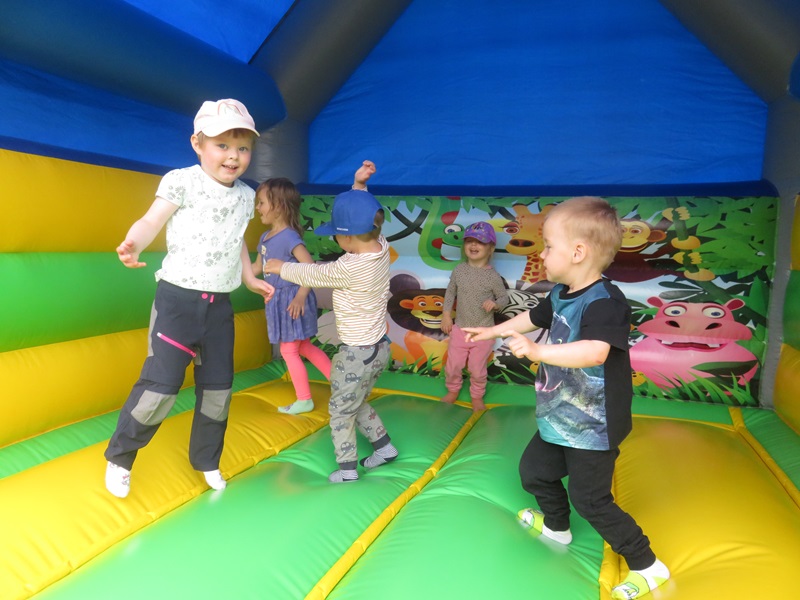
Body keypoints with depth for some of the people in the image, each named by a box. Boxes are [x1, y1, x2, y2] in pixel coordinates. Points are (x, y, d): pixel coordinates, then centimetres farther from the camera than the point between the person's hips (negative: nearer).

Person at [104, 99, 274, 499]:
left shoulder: (246, 196, 9)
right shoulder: (181, 182, -8)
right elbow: (152, 220, -17)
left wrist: (250, 279, 25)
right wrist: (132, 245, -38)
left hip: (220, 304, 6)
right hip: (177, 298, -5)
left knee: (218, 386, 11)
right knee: (162, 383, -7)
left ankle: (206, 461, 32)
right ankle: (119, 457, 19)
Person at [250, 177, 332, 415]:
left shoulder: (289, 237, -20)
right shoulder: (265, 237, 8)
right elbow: (257, 268, 17)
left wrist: (300, 297, -30)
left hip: (292, 300, -9)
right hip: (279, 300, 9)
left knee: (289, 351, 2)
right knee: (302, 347, 16)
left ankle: (304, 400, 17)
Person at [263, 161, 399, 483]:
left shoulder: (349, 267, -28)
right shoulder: (381, 245, -7)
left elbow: (310, 274, -12)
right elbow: (360, 218, 11)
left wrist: (279, 267, 4)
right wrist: (359, 185, 0)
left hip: (358, 353, -8)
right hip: (379, 346, 8)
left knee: (340, 410, 12)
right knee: (356, 403, 27)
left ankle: (347, 468, 25)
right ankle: (384, 446, 35)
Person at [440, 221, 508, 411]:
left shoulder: (493, 276, -13)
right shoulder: (459, 270, -6)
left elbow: (504, 298, -3)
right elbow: (450, 292, 6)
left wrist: (494, 303, -24)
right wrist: (446, 315, 2)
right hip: (460, 329, 3)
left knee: (477, 369, 11)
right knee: (452, 365, 13)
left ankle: (477, 396, 35)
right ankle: (453, 390, 39)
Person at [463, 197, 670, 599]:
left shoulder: (605, 302, -28)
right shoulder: (561, 295, 1)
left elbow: (596, 352, -46)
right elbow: (534, 317, 21)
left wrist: (537, 351, -56)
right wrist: (493, 330, 32)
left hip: (593, 427, -9)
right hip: (559, 417, 9)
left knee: (590, 499, 1)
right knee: (534, 470, 23)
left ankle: (647, 566, 22)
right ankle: (555, 525, 51)